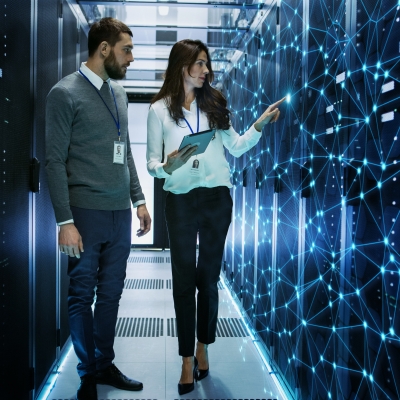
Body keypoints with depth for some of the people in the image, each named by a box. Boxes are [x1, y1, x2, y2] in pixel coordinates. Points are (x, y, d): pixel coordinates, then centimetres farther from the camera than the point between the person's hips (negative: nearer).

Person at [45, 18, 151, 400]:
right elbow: (55, 160, -9)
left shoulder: (118, 92, 13)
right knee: (82, 296, 7)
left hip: (121, 213, 6)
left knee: (111, 293, 13)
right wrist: (65, 221, -14)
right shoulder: (65, 93, -6)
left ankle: (105, 364, 29)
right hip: (86, 213, -6)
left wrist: (138, 199, 15)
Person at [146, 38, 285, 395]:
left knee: (209, 277, 8)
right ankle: (188, 361, 10)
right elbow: (152, 162, 0)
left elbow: (236, 147, 8)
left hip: (217, 197, 2)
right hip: (181, 200, -2)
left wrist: (261, 124, -3)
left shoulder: (214, 103, 9)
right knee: (184, 279, 1)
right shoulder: (160, 109, 1)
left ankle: (203, 349, 24)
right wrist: (167, 166, -20)